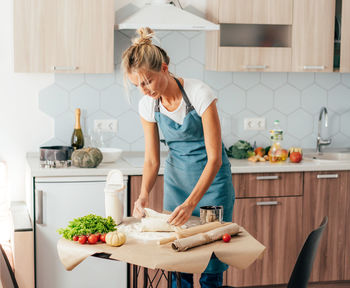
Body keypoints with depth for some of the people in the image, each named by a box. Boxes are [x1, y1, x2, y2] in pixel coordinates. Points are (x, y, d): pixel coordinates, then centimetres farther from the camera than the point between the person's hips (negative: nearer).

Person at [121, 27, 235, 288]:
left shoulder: (200, 94, -24)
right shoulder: (148, 105, -9)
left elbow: (214, 158, -24)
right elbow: (152, 160, -2)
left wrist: (191, 203, -33)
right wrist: (144, 194, -21)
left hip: (211, 177, -4)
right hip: (177, 178, 4)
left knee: (211, 266, -1)